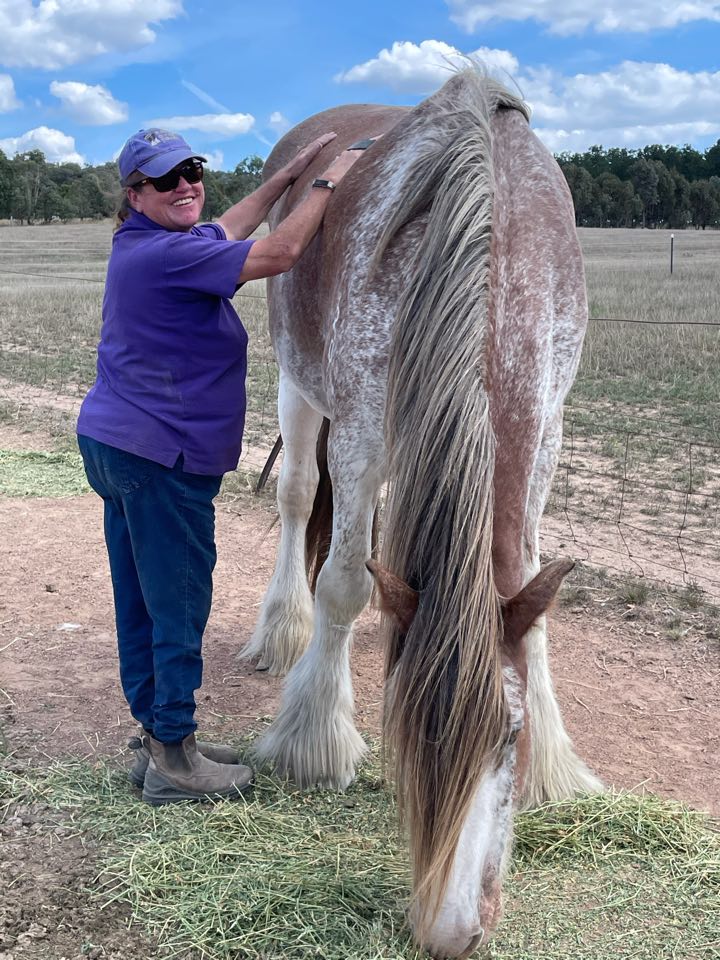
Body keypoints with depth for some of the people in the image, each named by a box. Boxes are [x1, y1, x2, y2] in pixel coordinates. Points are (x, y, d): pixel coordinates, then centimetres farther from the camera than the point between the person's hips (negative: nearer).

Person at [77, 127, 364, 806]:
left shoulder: (141, 245, 12)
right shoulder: (167, 254, -19)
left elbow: (228, 231, 26)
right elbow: (279, 253, -17)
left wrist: (289, 173, 26)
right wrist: (328, 183, -4)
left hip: (110, 445, 11)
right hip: (160, 457, -10)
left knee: (139, 603, 16)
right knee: (179, 608, 0)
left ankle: (157, 738, 28)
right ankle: (173, 762, 11)